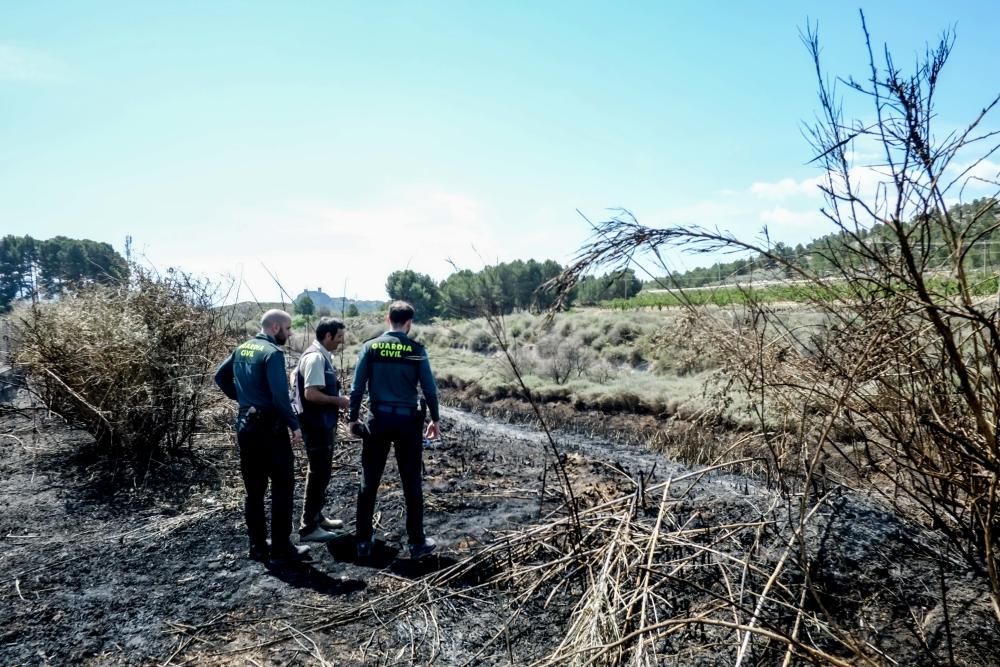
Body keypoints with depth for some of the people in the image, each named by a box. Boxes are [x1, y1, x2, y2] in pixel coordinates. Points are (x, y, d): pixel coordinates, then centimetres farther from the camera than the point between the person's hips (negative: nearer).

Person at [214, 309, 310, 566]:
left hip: (245, 424, 8)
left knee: (254, 489, 14)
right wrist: (294, 425, -14)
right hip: (269, 426, -8)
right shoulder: (273, 352, -15)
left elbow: (220, 376, 20)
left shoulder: (241, 349, 10)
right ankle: (281, 549, 4)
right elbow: (280, 394, -22)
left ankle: (258, 546, 22)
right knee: (282, 487, 0)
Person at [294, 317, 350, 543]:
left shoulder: (323, 356, 11)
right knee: (319, 474, -2)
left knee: (321, 472, 19)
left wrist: (337, 400, 7)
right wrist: (338, 400, -16)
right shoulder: (315, 357, -20)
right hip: (316, 425, -10)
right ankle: (308, 527, 7)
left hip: (324, 424, 10)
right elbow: (311, 394, -26)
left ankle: (317, 517, 32)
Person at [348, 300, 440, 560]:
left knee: (369, 483, 12)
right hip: (407, 420, -1)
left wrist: (352, 417, 7)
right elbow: (429, 388, -3)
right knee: (412, 484, 9)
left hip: (379, 419, 1)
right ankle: (417, 542, 17)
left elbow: (357, 387, -2)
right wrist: (435, 419, 9)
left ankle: (363, 542, 20)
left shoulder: (370, 346, -1)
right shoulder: (416, 350, -5)